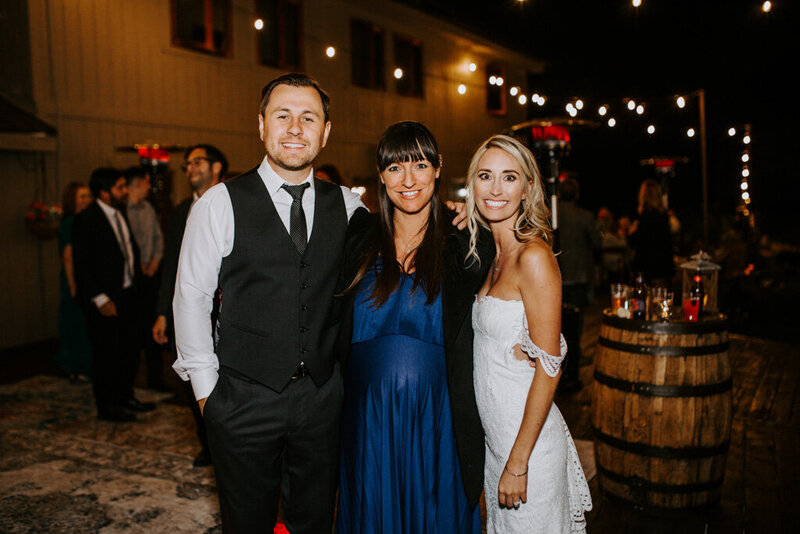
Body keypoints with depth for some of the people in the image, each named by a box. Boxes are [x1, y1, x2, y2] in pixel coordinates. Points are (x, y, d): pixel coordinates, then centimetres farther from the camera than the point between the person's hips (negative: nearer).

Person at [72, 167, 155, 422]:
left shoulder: (120, 213, 10)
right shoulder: (86, 220, -14)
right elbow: (81, 265, -16)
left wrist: (135, 274, 8)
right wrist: (100, 299, -18)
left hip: (126, 293, 8)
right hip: (104, 299, -8)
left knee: (130, 347, 15)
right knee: (106, 352, 3)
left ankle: (125, 396, 31)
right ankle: (106, 406, 18)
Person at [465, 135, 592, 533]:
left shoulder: (534, 256, -19)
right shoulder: (495, 255, 6)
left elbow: (549, 368, -20)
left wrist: (518, 463, -18)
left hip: (528, 439, -8)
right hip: (495, 436, 8)